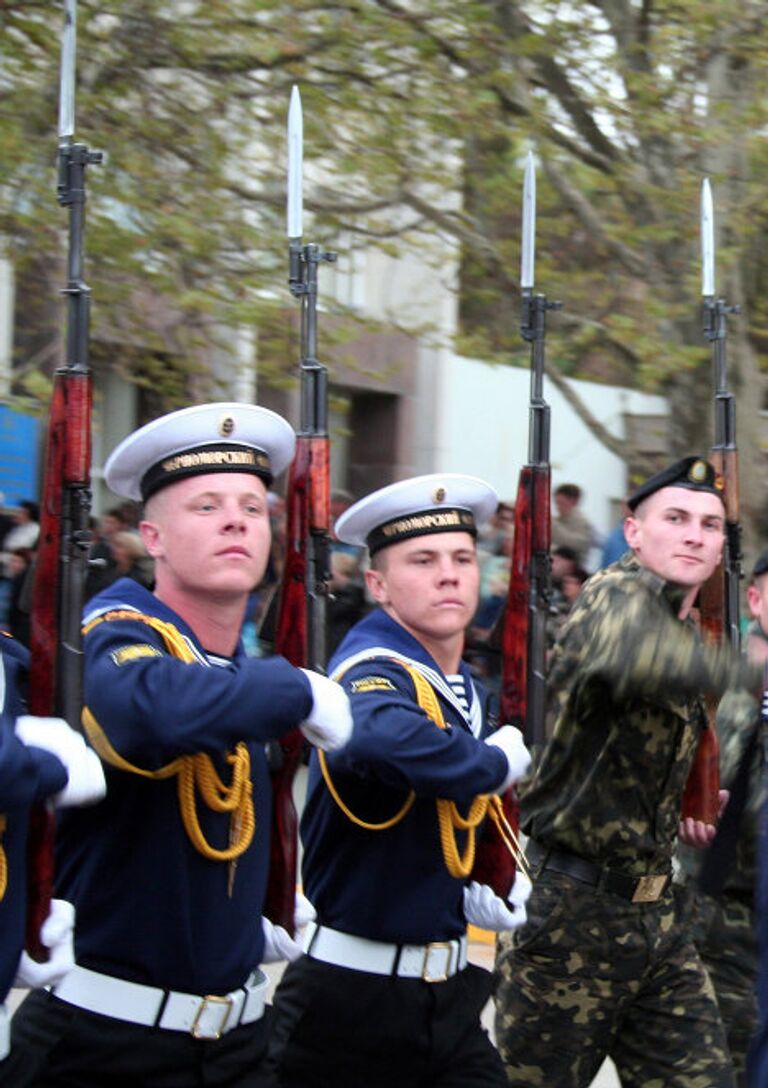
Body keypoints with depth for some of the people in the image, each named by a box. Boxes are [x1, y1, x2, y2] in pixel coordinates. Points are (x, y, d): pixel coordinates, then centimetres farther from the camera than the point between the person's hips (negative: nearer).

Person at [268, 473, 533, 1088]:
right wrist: (497, 761, -28)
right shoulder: (375, 673, -19)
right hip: (350, 998, -7)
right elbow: (380, 738, -45)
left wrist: (476, 894, 4)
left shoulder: (467, 692, 8)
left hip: (448, 992, 7)